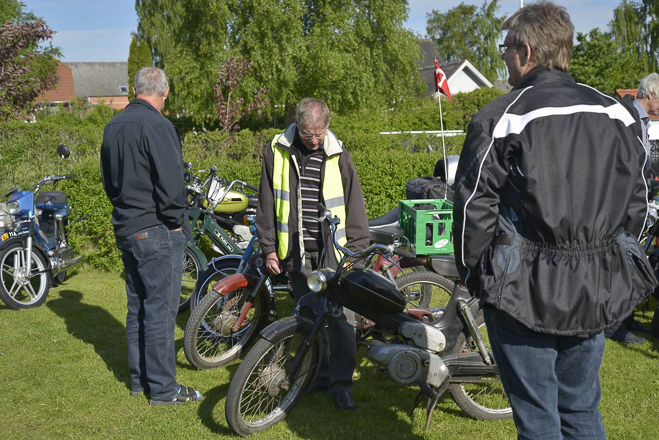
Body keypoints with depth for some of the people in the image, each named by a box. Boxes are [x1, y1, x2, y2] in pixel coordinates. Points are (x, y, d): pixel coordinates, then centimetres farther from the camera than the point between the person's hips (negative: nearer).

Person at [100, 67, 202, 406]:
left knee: (137, 307, 16)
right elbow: (170, 183, -22)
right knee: (160, 310, -1)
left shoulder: (113, 126, 10)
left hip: (126, 230, 8)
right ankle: (162, 388, 8)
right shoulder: (157, 126, -17)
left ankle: (139, 378, 26)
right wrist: (175, 222, -9)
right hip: (157, 232, -8)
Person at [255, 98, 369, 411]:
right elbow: (266, 205, 7)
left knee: (341, 317, -6)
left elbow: (354, 206, 5)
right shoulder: (276, 152, 3)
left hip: (333, 250, -1)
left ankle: (341, 382, 5)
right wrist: (269, 249, 4)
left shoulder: (338, 156, 2)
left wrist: (356, 250, 1)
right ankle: (319, 375, 26)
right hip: (296, 251, 2)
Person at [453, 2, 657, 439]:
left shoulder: (500, 119, -11)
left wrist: (472, 273, 3)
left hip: (525, 292, -5)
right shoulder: (616, 114, 5)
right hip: (598, 292, 5)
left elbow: (474, 207, -10)